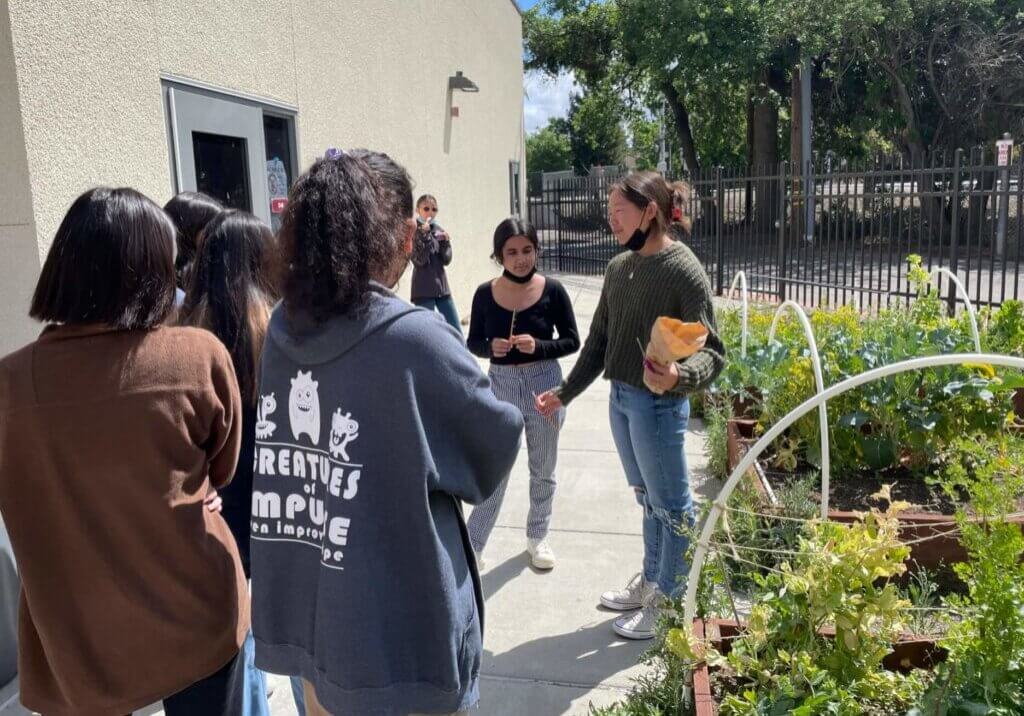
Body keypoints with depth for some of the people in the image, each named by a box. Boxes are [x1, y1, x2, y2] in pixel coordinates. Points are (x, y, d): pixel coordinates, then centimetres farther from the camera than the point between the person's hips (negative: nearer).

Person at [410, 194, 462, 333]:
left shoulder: (438, 230, 9)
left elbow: (446, 260, 5)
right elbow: (419, 261, -16)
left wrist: (445, 242, -12)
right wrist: (424, 235, -23)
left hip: (441, 285, 6)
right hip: (423, 288, -5)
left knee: (457, 333, 6)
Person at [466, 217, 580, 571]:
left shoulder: (552, 290, -9)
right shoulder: (485, 293, -6)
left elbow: (572, 341, -5)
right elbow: (473, 342, 3)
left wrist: (538, 346, -22)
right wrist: (491, 347, -19)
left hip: (543, 385, 0)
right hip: (500, 385, 0)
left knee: (543, 470, 16)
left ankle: (537, 537, 37)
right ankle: (472, 545, 20)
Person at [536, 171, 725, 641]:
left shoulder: (684, 271, -14)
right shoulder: (619, 268, 8)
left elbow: (712, 351, -17)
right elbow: (598, 341, 15)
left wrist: (679, 377, -37)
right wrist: (565, 393, 15)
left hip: (658, 404, -7)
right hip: (620, 398, 7)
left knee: (670, 506, 7)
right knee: (647, 499, 20)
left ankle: (668, 602, 22)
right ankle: (649, 583, 35)